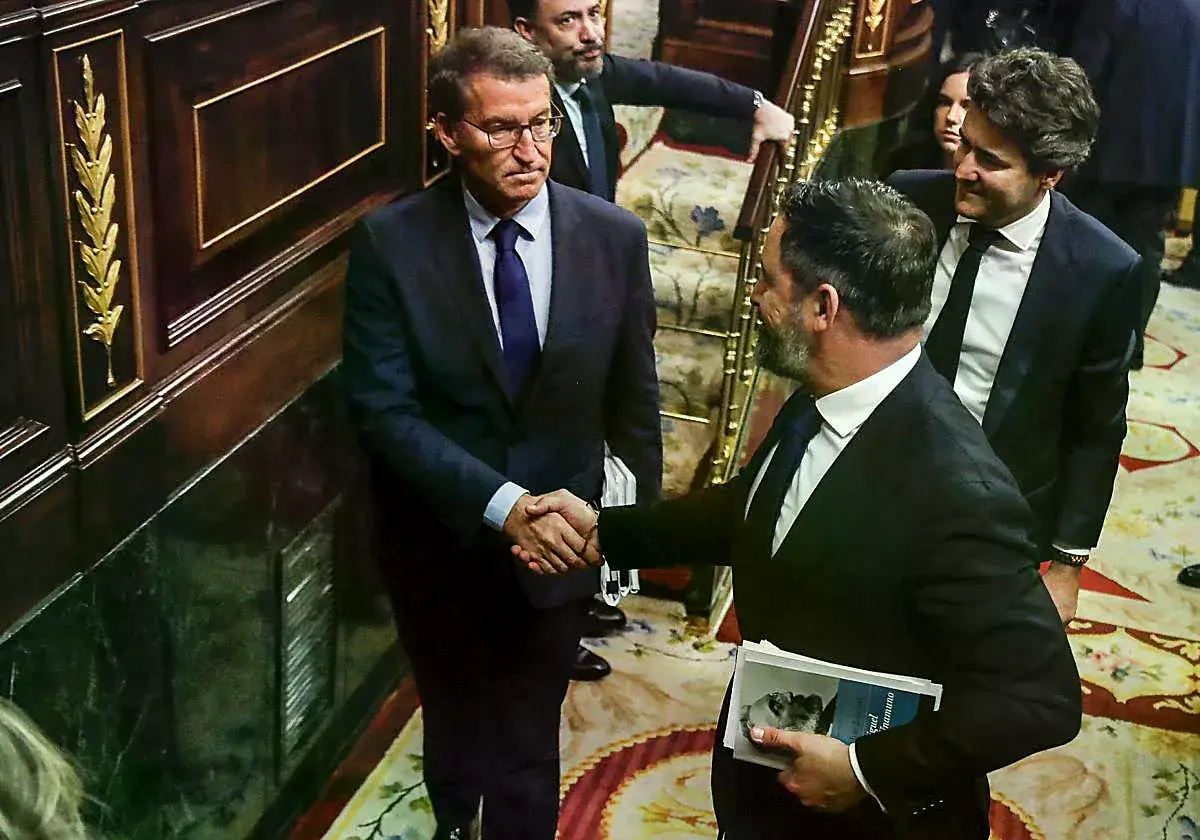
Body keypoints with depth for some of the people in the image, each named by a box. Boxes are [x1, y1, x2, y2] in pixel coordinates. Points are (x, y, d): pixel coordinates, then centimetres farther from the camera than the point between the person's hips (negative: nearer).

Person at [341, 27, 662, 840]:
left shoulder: (615, 236, -11)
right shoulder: (391, 243, -16)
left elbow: (634, 399, -1)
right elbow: (385, 410, -18)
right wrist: (500, 503, -28)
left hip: (559, 539, 0)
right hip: (440, 539, 1)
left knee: (528, 750, 12)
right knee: (454, 724, 27)